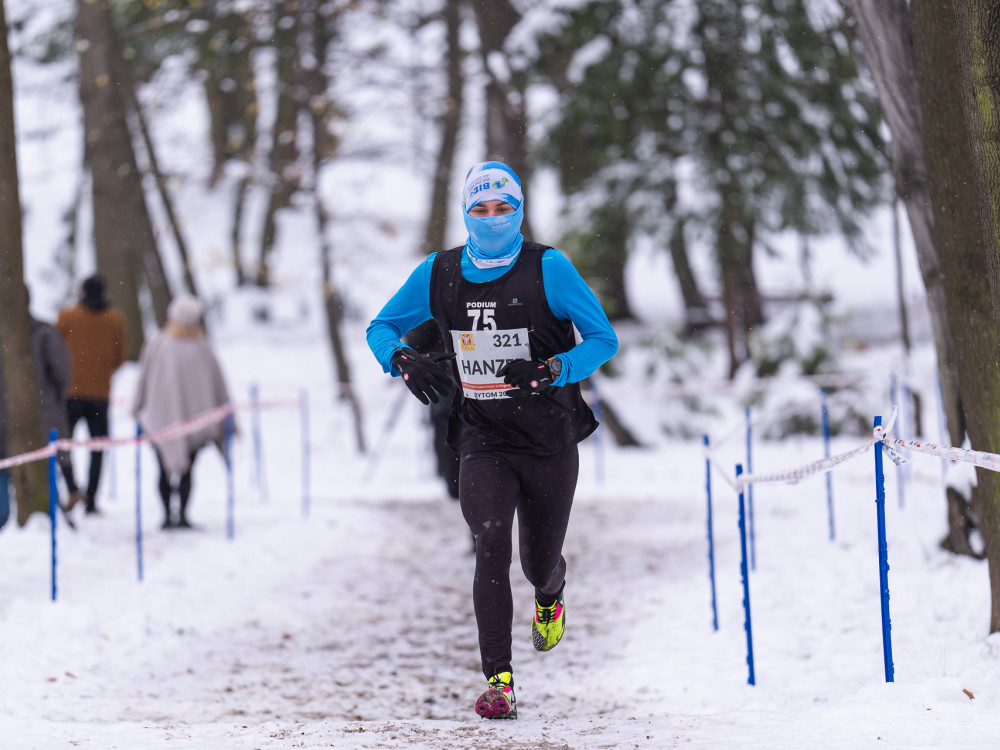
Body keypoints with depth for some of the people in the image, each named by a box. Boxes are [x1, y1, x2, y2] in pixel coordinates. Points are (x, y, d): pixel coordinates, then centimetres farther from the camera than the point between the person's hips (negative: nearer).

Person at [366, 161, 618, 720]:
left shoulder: (548, 268, -11)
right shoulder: (439, 275, 0)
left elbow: (604, 339, -10)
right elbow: (381, 328, 11)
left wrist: (550, 370, -28)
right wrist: (404, 360, -12)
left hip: (550, 441, -1)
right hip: (484, 439, 1)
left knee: (539, 563, 12)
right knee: (491, 544, -20)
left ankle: (551, 598, 52)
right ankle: (499, 682, -19)